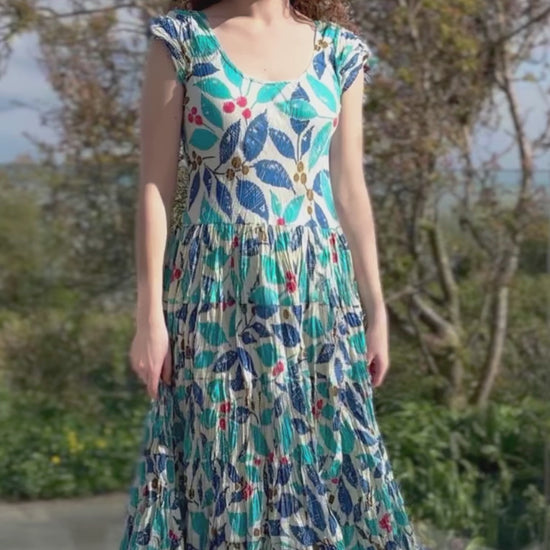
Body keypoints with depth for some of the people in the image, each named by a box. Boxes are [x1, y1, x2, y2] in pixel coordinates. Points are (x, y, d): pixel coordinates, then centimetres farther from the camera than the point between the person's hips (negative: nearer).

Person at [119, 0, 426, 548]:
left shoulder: (338, 49, 7)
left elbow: (349, 189, 10)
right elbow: (155, 185, -4)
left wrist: (375, 308, 9)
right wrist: (149, 314, -8)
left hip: (316, 287, 3)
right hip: (216, 288, -2)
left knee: (325, 456, 5)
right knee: (219, 464, 3)